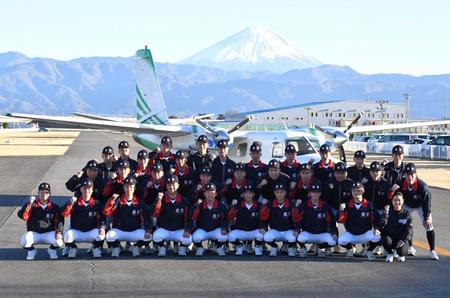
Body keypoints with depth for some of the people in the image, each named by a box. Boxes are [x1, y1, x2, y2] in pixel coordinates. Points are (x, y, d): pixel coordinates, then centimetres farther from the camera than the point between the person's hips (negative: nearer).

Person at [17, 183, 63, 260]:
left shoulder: (54, 207, 1)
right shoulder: (32, 205, -3)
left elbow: (59, 221, -2)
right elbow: (23, 216, -18)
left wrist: (59, 232, -20)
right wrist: (29, 204, -29)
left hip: (49, 233, 1)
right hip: (34, 233, 0)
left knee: (59, 241, -29)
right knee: (24, 241, -31)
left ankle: (52, 250, 9)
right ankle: (31, 250, 6)